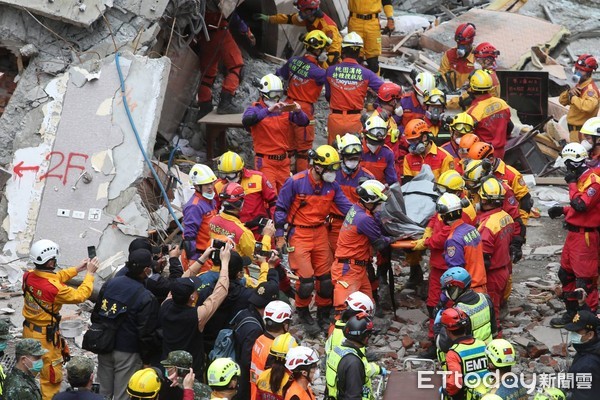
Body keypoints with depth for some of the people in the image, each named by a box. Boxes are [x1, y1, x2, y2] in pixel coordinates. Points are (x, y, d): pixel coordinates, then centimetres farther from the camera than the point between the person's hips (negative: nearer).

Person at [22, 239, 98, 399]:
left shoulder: (28, 277, -9)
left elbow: (53, 278, 10)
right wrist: (90, 273, -7)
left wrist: (77, 269, 11)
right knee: (51, 376, 7)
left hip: (29, 331, 8)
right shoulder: (54, 288, -31)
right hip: (46, 337, -8)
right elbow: (79, 296, -17)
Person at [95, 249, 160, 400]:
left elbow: (96, 315, 9)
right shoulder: (146, 298, -20)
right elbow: (146, 333, -18)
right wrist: (146, 359, -4)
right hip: (127, 353, -6)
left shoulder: (109, 284, -1)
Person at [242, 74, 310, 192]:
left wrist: (298, 111, -24)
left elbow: (304, 122, -2)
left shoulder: (285, 110, 6)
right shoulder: (255, 109, -6)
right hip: (265, 162, -5)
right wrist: (268, 110, -37)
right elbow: (246, 121, -28)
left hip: (283, 161, 5)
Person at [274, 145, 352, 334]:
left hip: (320, 233, 5)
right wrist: (280, 236, -7)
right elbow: (281, 209, -8)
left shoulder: (332, 186, -2)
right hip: (299, 234, -5)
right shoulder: (295, 182, -16)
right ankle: (303, 315, 15)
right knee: (306, 279, -8)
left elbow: (346, 207, -3)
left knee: (325, 277, 8)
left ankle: (324, 315, 25)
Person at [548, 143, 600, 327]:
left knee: (585, 279, -5)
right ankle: (572, 312, 31)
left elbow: (580, 205, -29)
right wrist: (562, 210, 9)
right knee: (566, 274, 19)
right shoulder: (582, 178, 12)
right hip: (574, 233, 10)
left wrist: (572, 184, -18)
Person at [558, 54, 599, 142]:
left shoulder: (590, 89, -20)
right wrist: (569, 92, -10)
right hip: (574, 129, 11)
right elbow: (562, 100, 12)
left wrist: (573, 97, -27)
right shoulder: (579, 86, 13)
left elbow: (589, 106, -41)